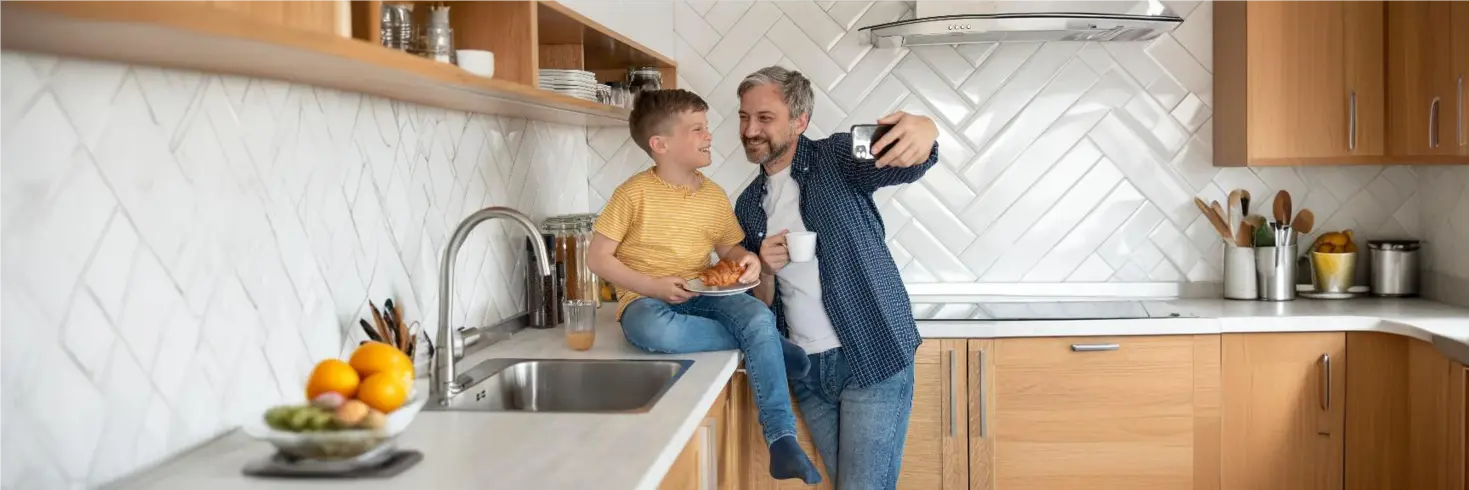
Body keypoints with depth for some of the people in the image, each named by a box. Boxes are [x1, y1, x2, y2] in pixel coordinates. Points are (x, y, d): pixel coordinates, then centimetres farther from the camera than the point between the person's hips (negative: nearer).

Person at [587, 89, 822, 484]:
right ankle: (767, 345, -21)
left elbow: (728, 248, 18)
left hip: (700, 297, 4)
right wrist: (653, 287, -18)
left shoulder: (714, 195, 7)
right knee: (655, 330, -41)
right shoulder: (636, 193, -8)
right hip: (646, 301, -4)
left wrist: (746, 259, -7)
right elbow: (598, 258, -8)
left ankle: (782, 439, -27)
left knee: (759, 316, -28)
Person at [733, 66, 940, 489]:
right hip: (806, 372, 5)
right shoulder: (749, 205, 10)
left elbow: (900, 164, -27)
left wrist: (923, 132, -51)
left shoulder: (837, 157, -5)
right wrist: (765, 272, -10)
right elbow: (761, 303, 13)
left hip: (873, 358, -5)